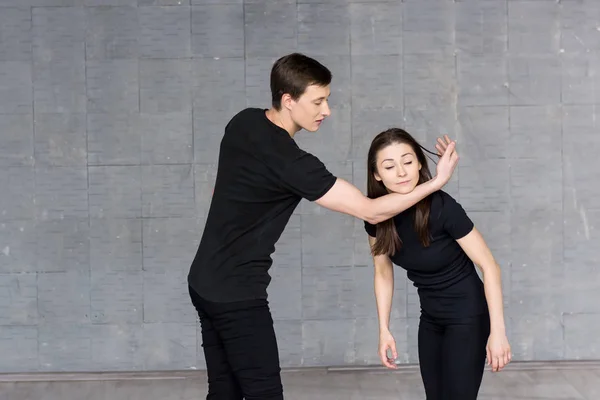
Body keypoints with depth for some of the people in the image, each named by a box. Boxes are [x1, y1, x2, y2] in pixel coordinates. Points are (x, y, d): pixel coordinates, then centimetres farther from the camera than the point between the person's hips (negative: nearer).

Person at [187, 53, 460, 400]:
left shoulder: (243, 123, 2)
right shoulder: (290, 161, -24)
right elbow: (371, 212, -21)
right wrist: (437, 182, -16)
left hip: (205, 283, 9)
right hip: (236, 295, -9)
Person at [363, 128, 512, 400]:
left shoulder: (442, 207, -26)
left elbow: (489, 266, -21)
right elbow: (383, 273, 4)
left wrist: (497, 331, -22)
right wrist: (384, 329, 1)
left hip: (467, 316, -6)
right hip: (430, 318, 6)